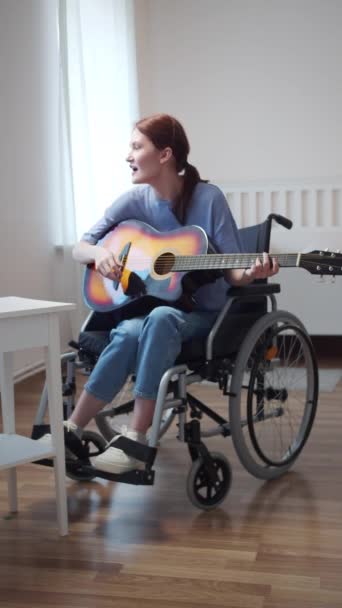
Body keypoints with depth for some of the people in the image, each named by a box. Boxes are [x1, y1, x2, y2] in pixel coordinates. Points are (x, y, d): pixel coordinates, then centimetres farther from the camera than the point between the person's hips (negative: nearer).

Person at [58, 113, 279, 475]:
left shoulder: (208, 198, -10)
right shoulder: (134, 201, 0)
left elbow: (231, 271, -9)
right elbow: (78, 249, 7)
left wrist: (251, 273, -32)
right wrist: (99, 253, -16)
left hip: (200, 312, -2)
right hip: (143, 305, 3)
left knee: (161, 319, -37)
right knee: (130, 333, -34)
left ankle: (135, 438, -32)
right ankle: (71, 431, -24)